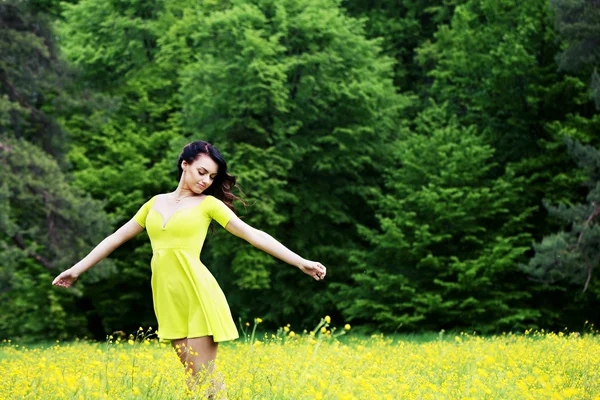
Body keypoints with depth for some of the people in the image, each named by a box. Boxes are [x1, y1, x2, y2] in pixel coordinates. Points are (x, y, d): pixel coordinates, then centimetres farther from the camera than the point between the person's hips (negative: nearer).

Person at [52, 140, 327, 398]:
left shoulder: (208, 204, 3)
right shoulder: (156, 202, 17)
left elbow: (253, 234, -2)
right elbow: (117, 237, 22)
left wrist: (300, 262, -11)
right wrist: (77, 269, 22)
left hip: (198, 295, -5)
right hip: (169, 301, 5)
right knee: (193, 377, 5)